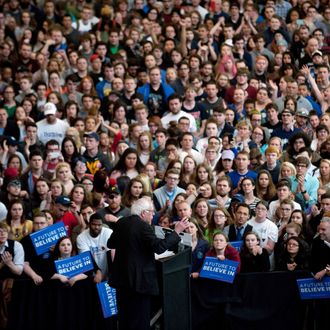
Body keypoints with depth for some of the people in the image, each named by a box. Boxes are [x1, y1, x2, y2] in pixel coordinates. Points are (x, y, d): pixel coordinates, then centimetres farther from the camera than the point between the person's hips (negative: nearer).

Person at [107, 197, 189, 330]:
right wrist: (177, 231, -17)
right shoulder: (143, 226, -18)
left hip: (121, 277, 8)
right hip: (139, 279, -8)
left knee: (124, 316, 17)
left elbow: (110, 244, 16)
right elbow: (159, 247, -23)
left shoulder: (121, 223, 5)